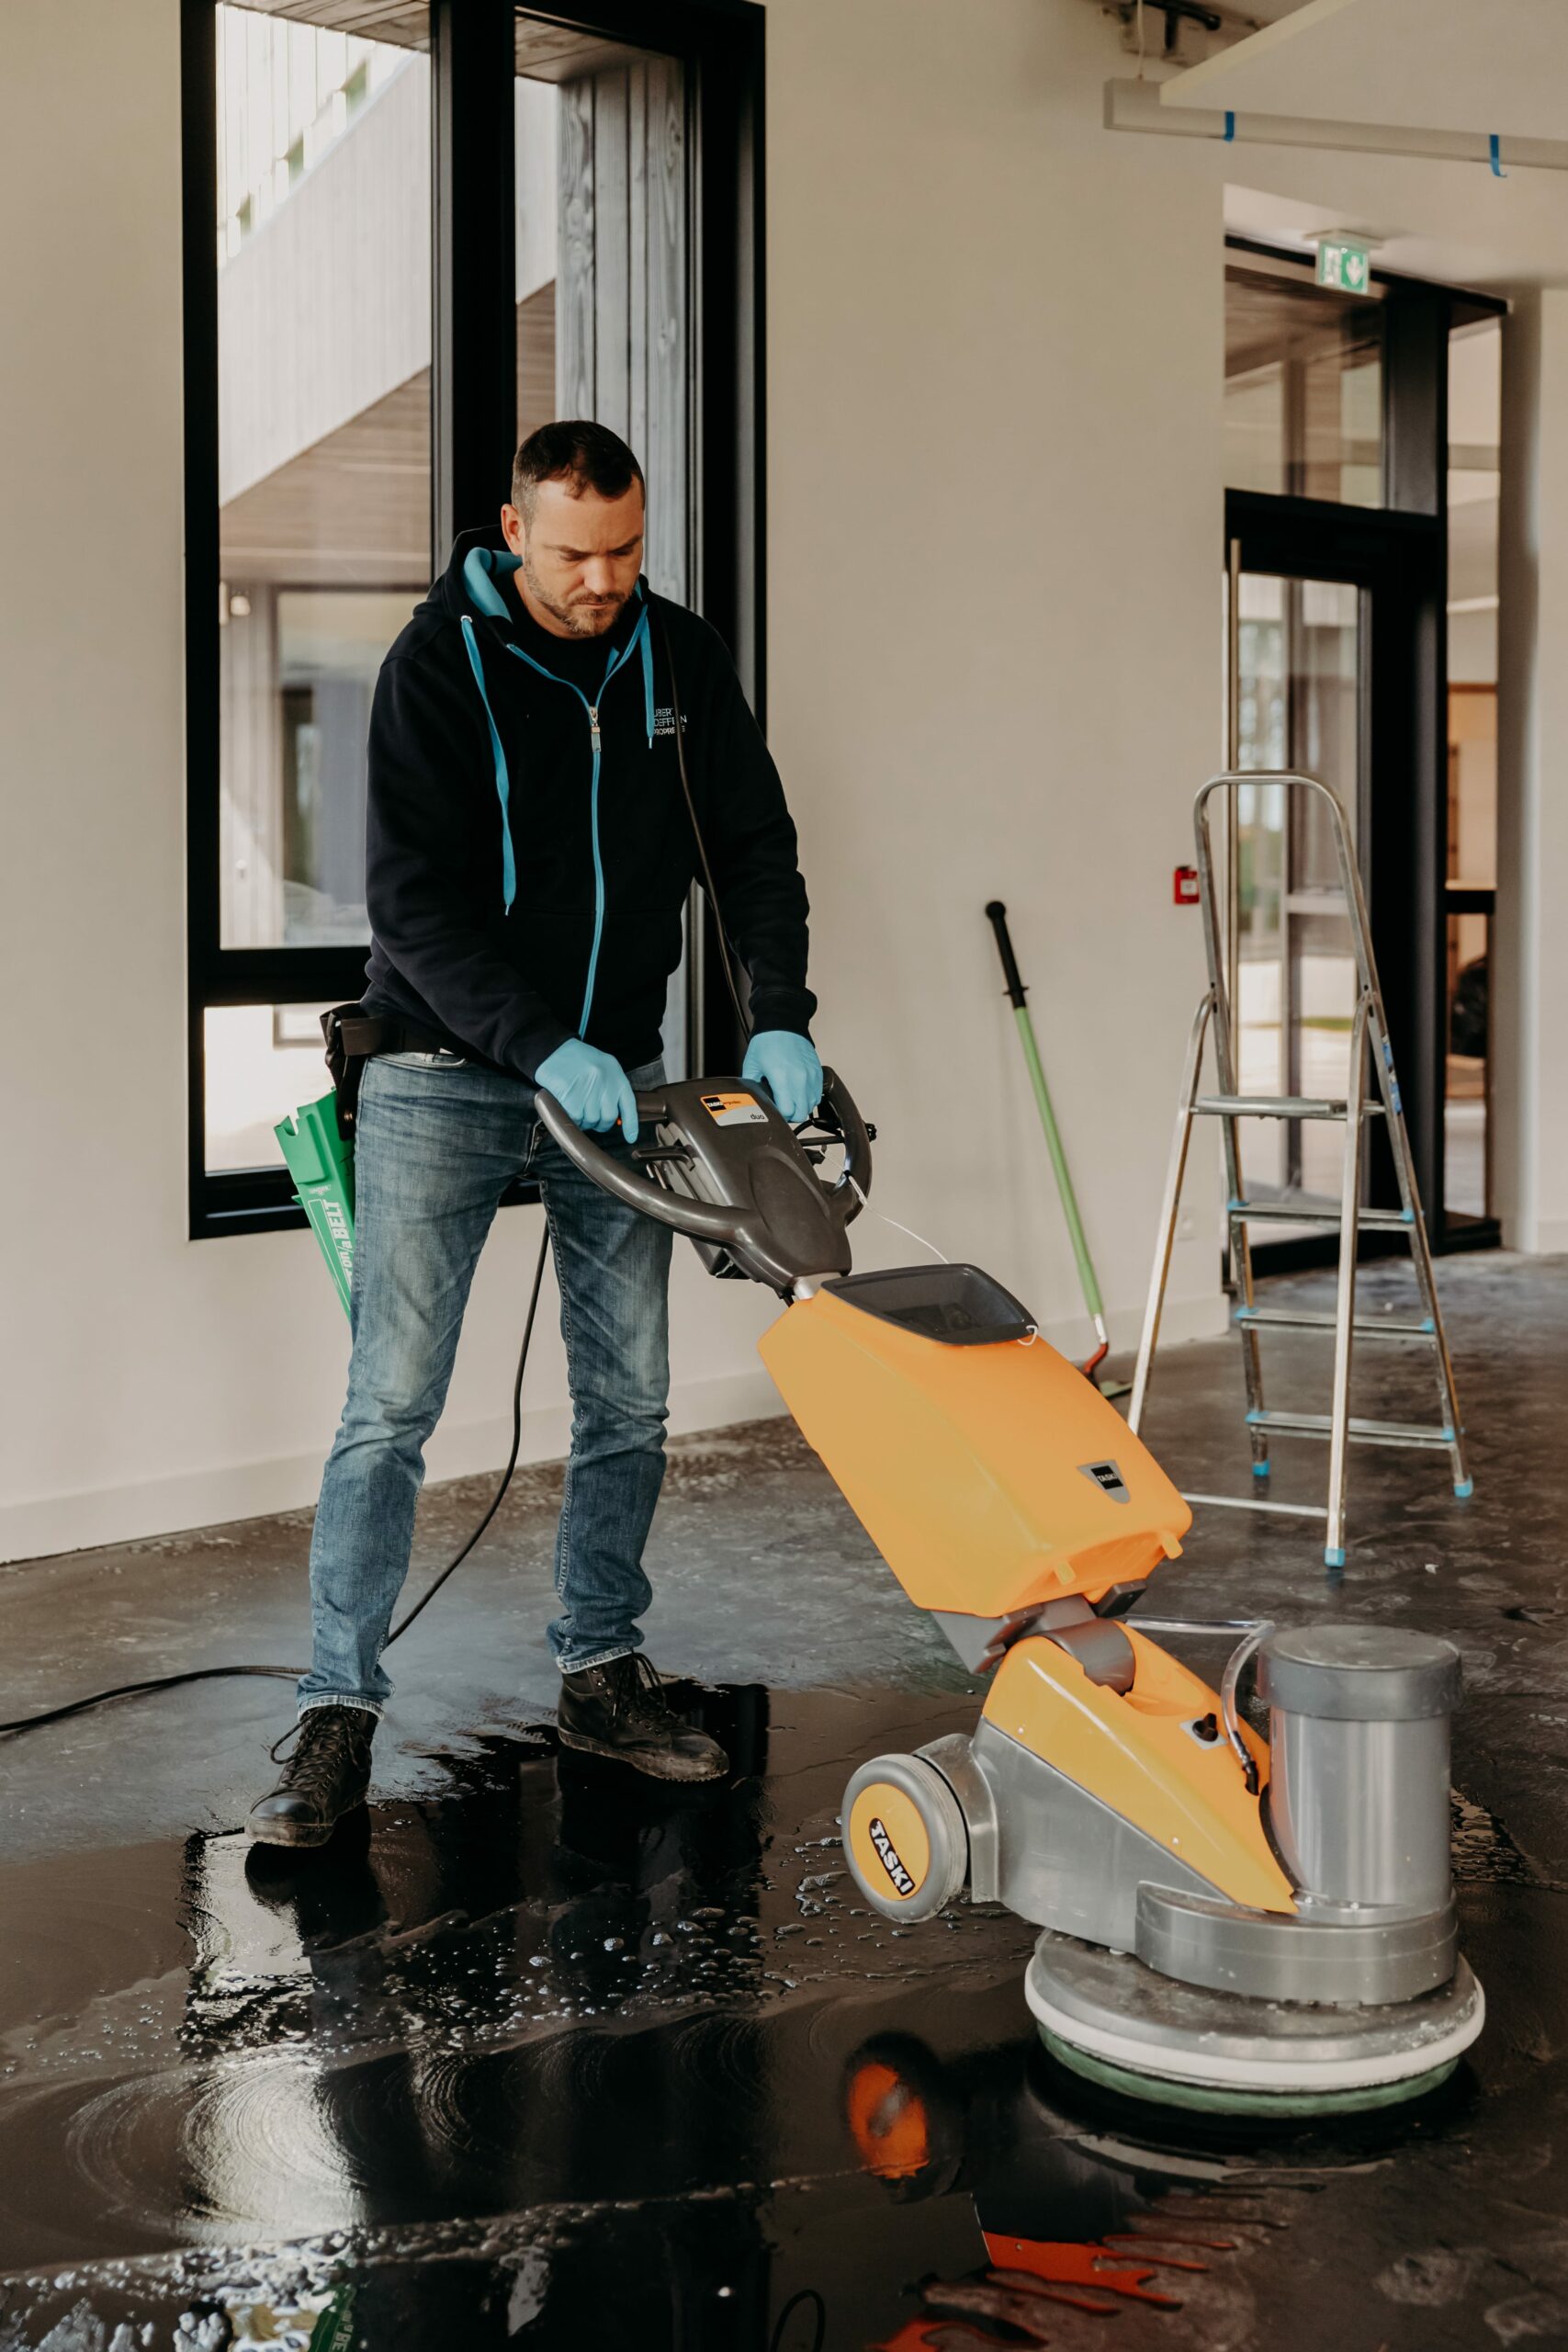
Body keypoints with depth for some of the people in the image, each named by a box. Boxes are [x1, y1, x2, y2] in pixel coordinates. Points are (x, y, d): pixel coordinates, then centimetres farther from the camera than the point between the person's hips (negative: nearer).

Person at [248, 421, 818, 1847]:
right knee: (392, 1405, -7)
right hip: (447, 1076, -4)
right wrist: (541, 1048, -27)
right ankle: (339, 1717, -1)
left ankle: (602, 1674, 22)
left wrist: (781, 1019, -12)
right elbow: (414, 900, -17)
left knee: (630, 1399, 8)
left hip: (616, 1074, 5)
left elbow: (755, 849, 3)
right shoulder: (438, 669, -11)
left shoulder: (681, 660, 3)